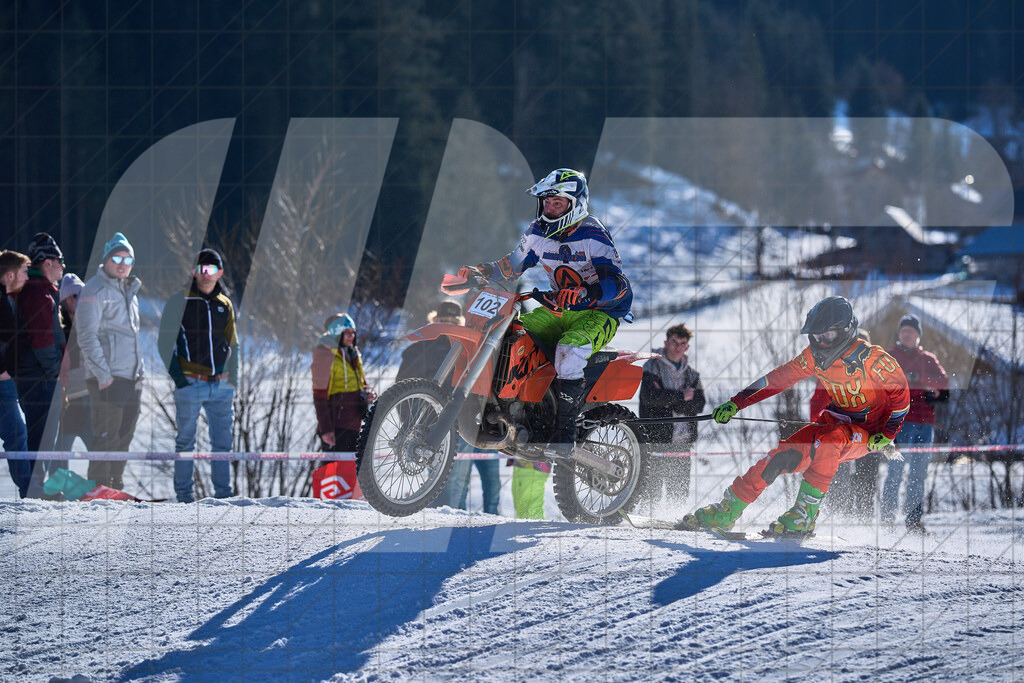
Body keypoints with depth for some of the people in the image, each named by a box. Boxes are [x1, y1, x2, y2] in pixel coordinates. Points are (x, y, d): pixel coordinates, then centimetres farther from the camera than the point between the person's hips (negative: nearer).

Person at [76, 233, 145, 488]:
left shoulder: (129, 291, 19)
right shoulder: (95, 291, -8)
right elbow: (87, 336, -14)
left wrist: (140, 369, 19)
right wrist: (102, 374, -19)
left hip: (132, 378, 8)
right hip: (108, 379, -8)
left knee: (124, 439, 11)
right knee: (106, 438, -9)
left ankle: (116, 485, 18)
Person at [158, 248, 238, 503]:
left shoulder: (225, 305, 13)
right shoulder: (180, 300, -1)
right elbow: (165, 341, -2)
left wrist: (232, 384, 15)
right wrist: (176, 374, -10)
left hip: (220, 385, 4)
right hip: (190, 384, -4)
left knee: (222, 442, 5)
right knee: (186, 441, 1)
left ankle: (223, 492, 11)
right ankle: (183, 492, 7)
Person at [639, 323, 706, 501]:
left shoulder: (691, 373, 16)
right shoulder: (652, 367, 2)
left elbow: (699, 404, 2)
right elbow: (649, 396, -15)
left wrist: (668, 401, -10)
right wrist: (680, 396, -14)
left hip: (682, 440, 5)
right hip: (657, 438, -5)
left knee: (680, 491, 3)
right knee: (653, 487, -10)